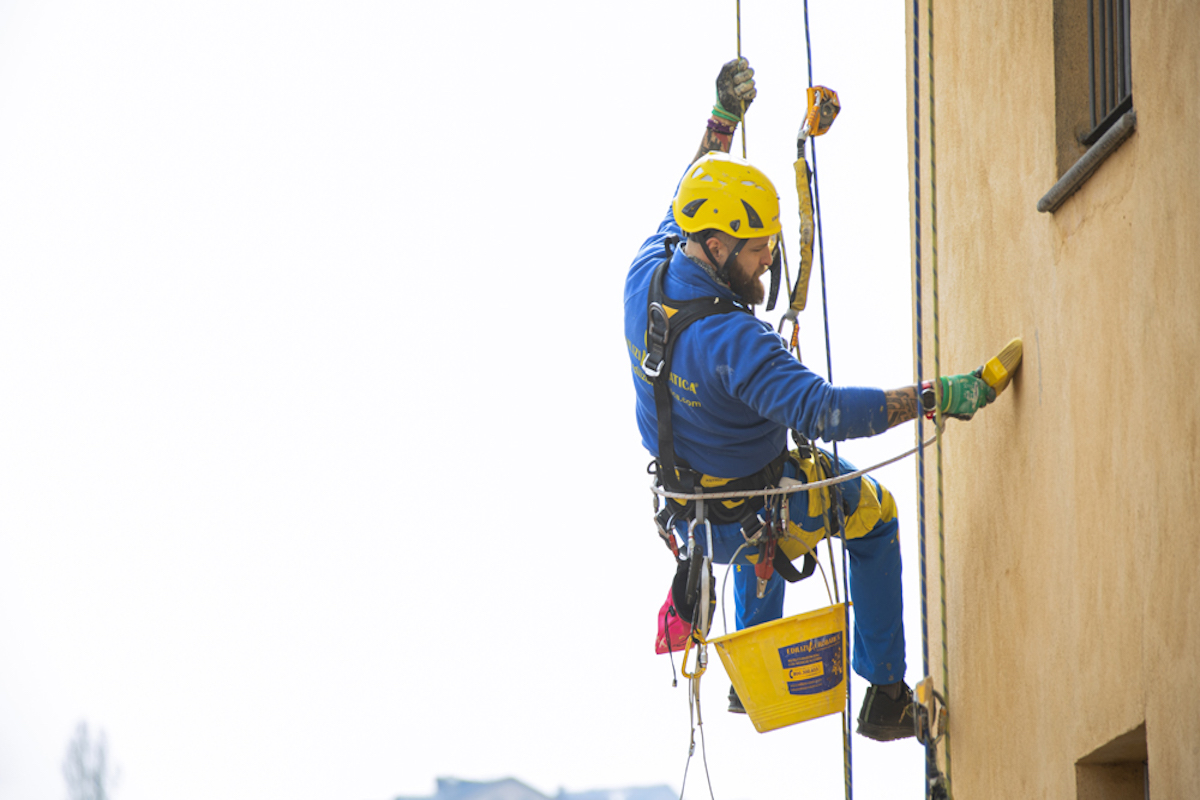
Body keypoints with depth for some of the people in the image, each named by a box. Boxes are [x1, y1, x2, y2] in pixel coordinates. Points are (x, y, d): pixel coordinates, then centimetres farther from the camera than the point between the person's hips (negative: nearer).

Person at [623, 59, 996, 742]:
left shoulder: (647, 274, -13)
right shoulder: (732, 340, -37)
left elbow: (689, 202, 9)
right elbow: (823, 411, -45)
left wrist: (723, 119, 14)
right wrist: (935, 397, -45)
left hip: (689, 510, 7)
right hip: (755, 522, -7)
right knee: (874, 512, 21)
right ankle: (886, 697, 24)